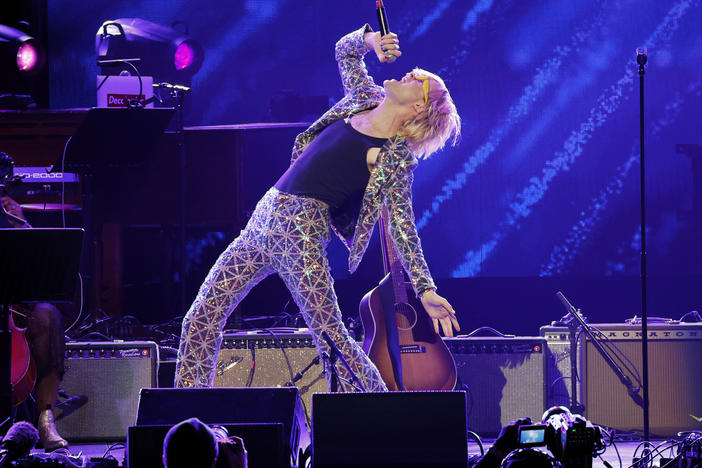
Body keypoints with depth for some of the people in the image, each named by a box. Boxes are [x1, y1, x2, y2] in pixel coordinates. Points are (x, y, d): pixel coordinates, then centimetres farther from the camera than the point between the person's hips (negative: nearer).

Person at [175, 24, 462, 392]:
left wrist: (425, 288, -17)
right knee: (202, 319, 6)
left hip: (301, 227, -8)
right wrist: (370, 39, 8)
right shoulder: (365, 98, 12)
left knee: (328, 332, -17)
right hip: (264, 215, 8)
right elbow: (344, 51, 29)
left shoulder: (396, 155, -7)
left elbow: (402, 226, -9)